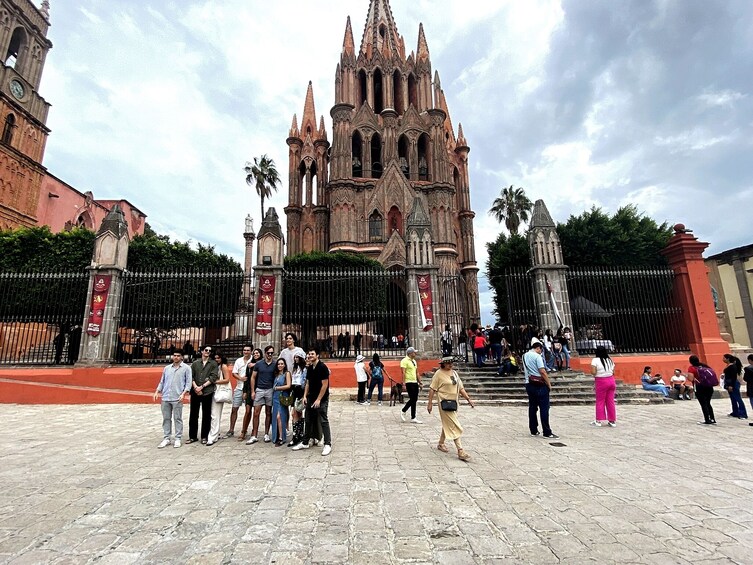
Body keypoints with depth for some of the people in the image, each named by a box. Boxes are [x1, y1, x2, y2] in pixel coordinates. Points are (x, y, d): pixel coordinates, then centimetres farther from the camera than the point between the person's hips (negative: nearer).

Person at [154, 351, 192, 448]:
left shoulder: (186, 368, 1)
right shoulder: (167, 368, 15)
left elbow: (188, 382, -3)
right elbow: (162, 381, 19)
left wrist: (183, 393, -13)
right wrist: (157, 392, 6)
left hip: (177, 398, -4)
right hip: (165, 397, 4)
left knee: (177, 419, 0)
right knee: (166, 418, 9)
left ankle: (178, 439, 9)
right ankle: (166, 439, 19)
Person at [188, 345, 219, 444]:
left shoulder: (213, 364, 6)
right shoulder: (195, 363, 12)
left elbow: (213, 377, -3)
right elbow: (191, 376, 5)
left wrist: (202, 386, -10)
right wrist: (195, 387, -9)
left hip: (207, 392, -2)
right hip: (195, 392, 2)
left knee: (206, 415, 3)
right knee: (193, 414, 7)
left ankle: (204, 437, 13)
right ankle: (192, 436, 19)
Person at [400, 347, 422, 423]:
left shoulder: (414, 361, 17)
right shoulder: (405, 361, -10)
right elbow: (403, 373, -16)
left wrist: (419, 382, 18)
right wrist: (403, 384, -21)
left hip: (415, 382, 9)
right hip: (409, 382, -9)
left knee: (414, 400, 10)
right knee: (413, 400, -5)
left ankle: (403, 411, 26)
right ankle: (413, 418, 5)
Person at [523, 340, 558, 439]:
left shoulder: (525, 356, 11)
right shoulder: (537, 356, -13)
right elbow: (542, 372, -16)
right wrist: (549, 384, -10)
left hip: (529, 384, 7)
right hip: (539, 385, -7)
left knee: (532, 407, 11)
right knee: (544, 408, -2)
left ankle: (533, 430, 17)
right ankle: (547, 433, 1)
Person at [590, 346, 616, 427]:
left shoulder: (595, 360, -13)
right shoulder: (610, 360, 6)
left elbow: (593, 372, -19)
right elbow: (613, 372, 7)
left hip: (601, 382, -5)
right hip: (611, 380, 5)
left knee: (600, 401, 3)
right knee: (610, 401, 11)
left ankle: (598, 421, 6)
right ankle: (612, 420, 17)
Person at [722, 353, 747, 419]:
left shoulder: (732, 366, -16)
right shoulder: (728, 366, 11)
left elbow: (734, 376, -20)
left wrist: (731, 385, -22)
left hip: (733, 384, -10)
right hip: (730, 384, 10)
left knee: (738, 399, -5)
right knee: (733, 399, 14)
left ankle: (743, 414, -1)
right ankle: (735, 413, 22)